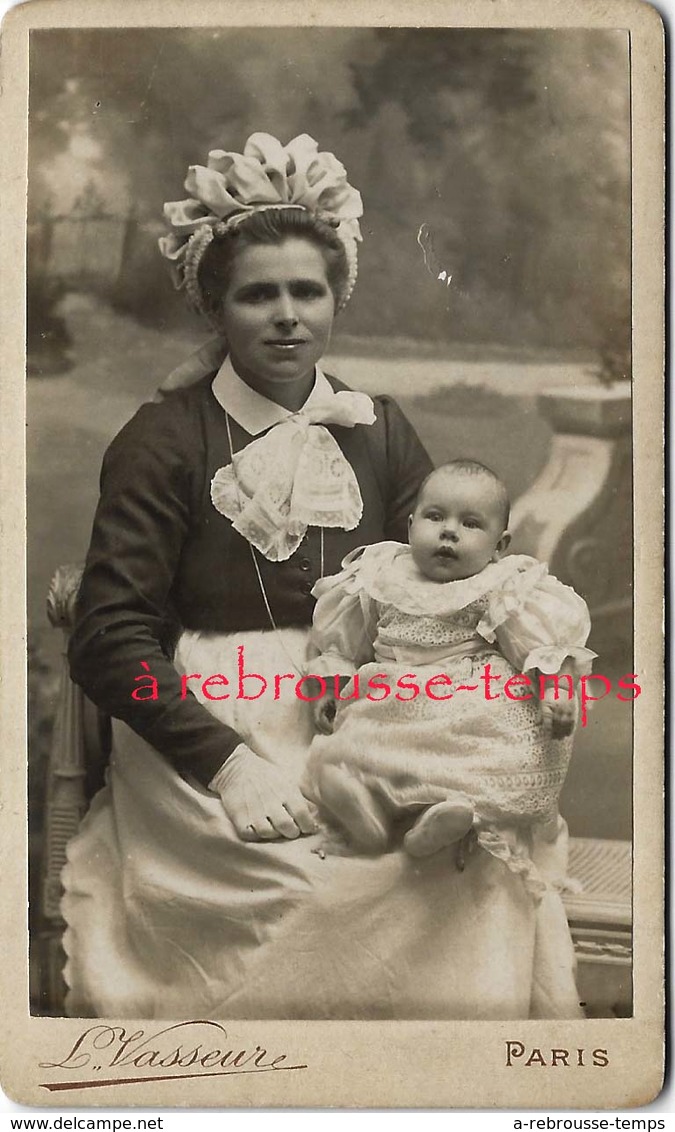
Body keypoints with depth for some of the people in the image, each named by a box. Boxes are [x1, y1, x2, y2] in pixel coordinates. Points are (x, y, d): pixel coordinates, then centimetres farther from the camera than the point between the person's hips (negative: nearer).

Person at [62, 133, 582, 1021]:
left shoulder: (377, 429, 10)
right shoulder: (164, 441, -1)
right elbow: (110, 640, -8)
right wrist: (225, 762, -20)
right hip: (203, 745, -3)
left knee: (485, 863, -21)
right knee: (315, 891, -30)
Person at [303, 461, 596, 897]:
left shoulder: (506, 590, 5)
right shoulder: (380, 580, 14)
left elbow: (547, 643, -5)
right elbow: (340, 645, 22)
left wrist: (558, 687, -20)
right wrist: (330, 687, 14)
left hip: (478, 707, -2)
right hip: (392, 707, 3)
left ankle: (465, 809, -46)